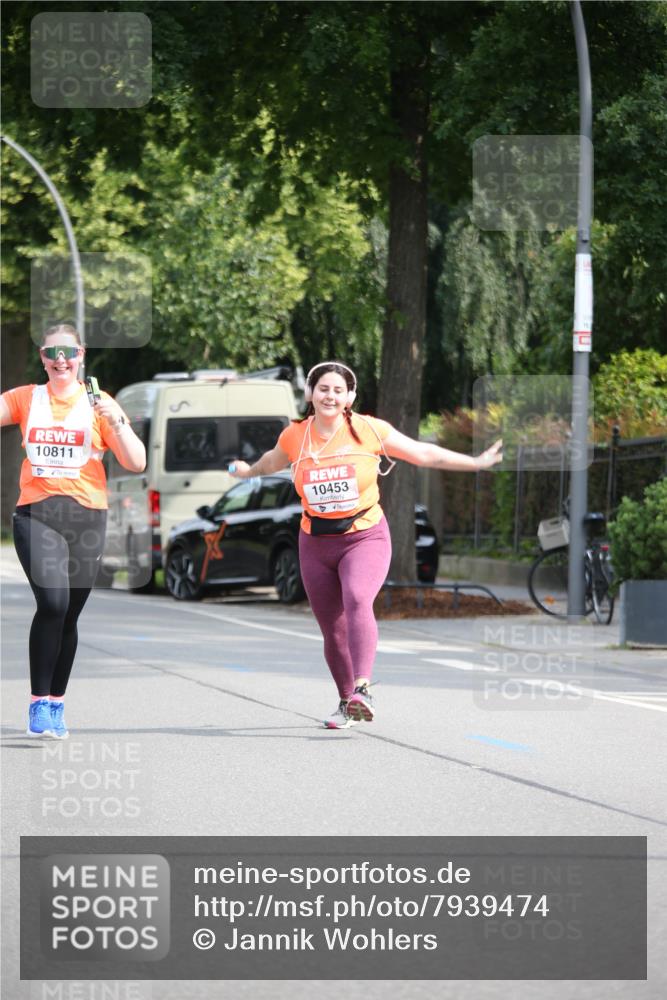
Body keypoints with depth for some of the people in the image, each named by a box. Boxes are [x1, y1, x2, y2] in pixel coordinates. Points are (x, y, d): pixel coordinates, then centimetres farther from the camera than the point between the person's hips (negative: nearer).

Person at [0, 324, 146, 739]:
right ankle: (39, 704, -13)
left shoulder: (98, 404, 7)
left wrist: (116, 422, -12)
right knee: (52, 602, -20)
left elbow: (137, 463, 3)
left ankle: (56, 705, 20)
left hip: (86, 516, 1)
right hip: (36, 513, -1)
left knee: (69, 614, 6)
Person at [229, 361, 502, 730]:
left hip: (365, 537, -3)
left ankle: (362, 688, -42)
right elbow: (273, 461, 26)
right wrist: (248, 471, 45)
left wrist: (476, 462, 9)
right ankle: (346, 703, 26)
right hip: (316, 543, 3)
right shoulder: (294, 437, 1)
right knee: (333, 630, 6)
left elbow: (423, 454, 6)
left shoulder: (369, 430, -5)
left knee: (357, 601, -31)